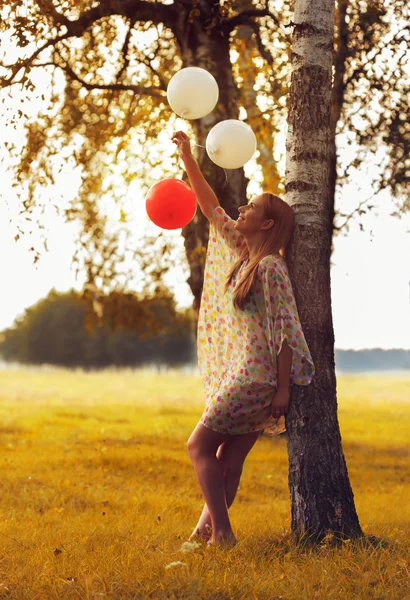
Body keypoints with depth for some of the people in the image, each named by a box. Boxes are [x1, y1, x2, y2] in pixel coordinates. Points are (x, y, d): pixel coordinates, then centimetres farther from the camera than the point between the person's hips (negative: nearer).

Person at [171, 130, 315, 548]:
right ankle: (207, 530, 9)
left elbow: (284, 329, -15)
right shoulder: (239, 251, 12)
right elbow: (211, 208, 21)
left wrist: (284, 387, -19)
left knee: (200, 446, -6)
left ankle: (221, 533, -6)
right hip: (240, 375, 8)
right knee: (228, 463, 7)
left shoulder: (270, 267, -12)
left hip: (255, 376, -8)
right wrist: (187, 157, 18)